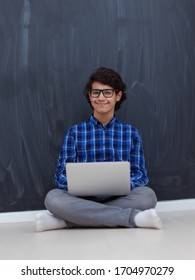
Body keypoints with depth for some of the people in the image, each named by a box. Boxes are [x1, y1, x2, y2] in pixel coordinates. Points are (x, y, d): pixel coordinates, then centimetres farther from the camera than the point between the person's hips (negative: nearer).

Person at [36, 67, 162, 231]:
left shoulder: (131, 133, 10)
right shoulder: (75, 132, 9)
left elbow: (140, 176, 4)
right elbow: (62, 175, 2)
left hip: (120, 199, 1)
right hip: (83, 199, 0)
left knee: (147, 195, -31)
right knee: (53, 197, -30)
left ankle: (65, 221, -26)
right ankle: (134, 217, -29)